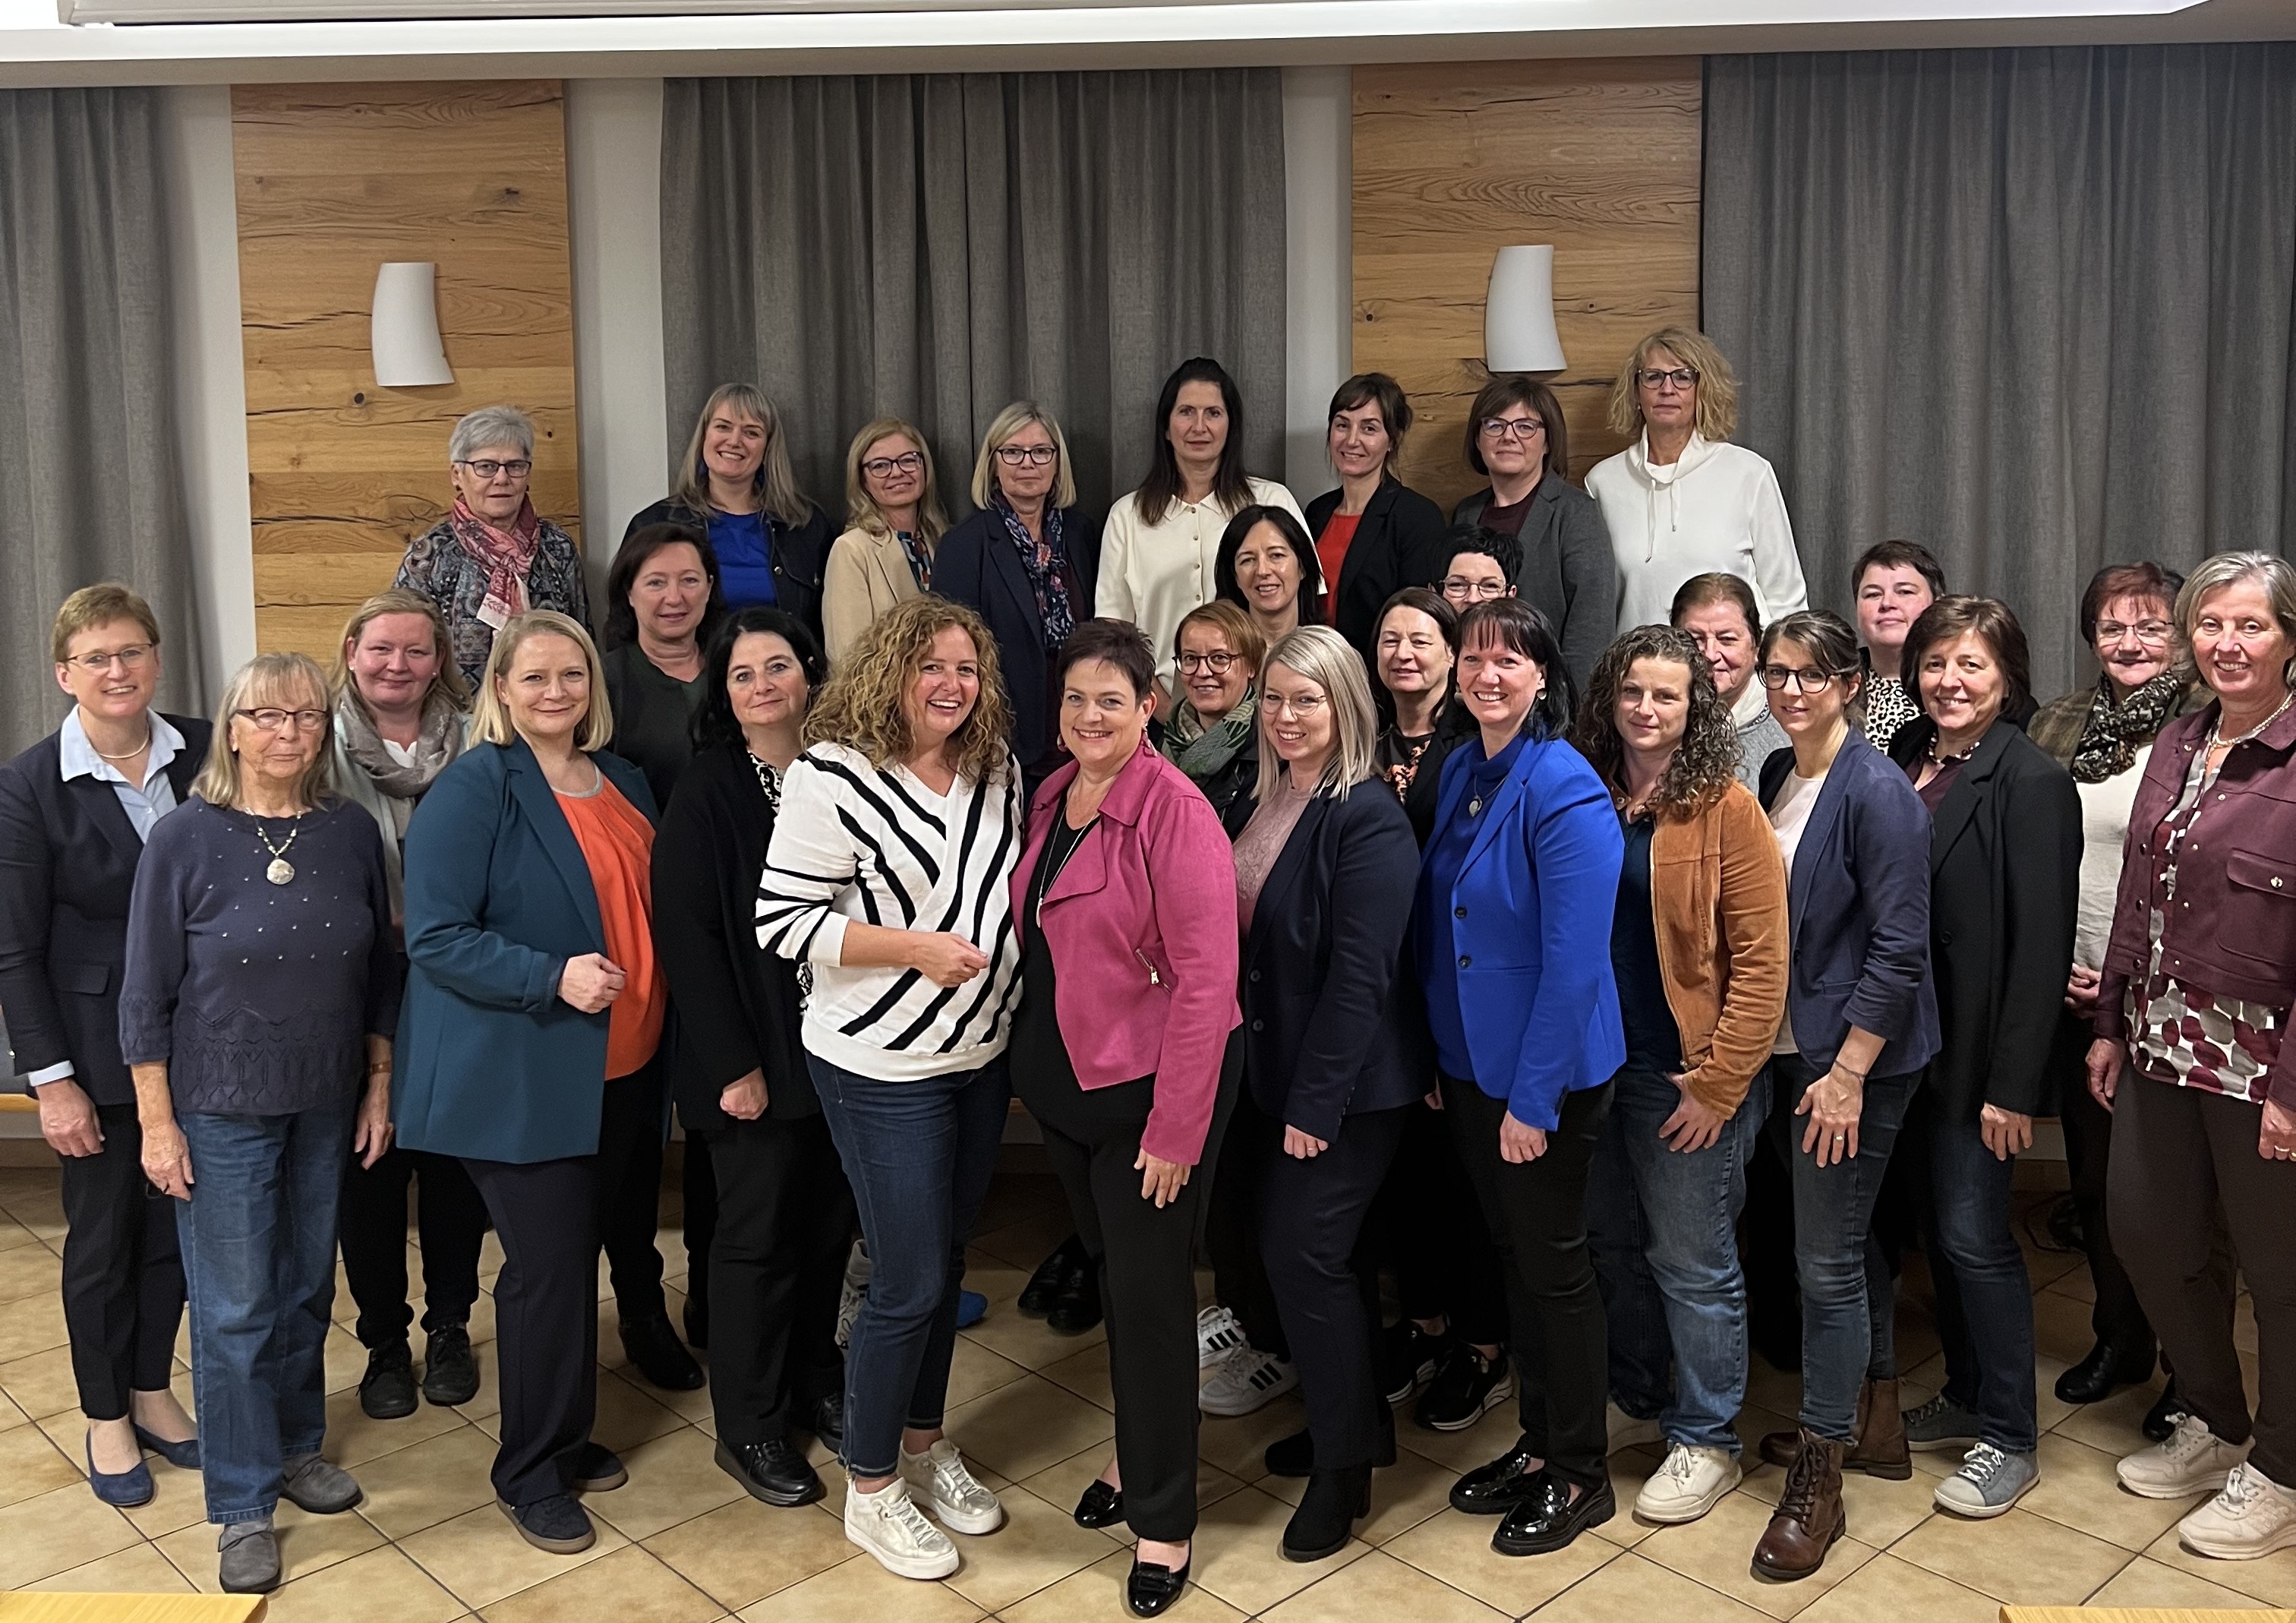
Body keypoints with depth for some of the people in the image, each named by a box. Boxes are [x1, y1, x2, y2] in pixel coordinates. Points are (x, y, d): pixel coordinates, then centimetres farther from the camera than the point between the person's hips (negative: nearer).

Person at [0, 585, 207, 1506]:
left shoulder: (203, 752, -5)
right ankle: (106, 1419, 30)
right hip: (96, 1048, -3)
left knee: (173, 1224, 15)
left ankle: (152, 1393, 35)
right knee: (101, 1238, 11)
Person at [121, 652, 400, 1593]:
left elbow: (380, 973, 7)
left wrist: (380, 1085, 6)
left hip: (326, 1106, 3)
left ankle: (297, 1448, 36)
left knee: (307, 1289, 16)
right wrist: (157, 1123, -8)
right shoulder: (186, 838, -11)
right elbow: (145, 994, -8)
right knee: (234, 1310, 3)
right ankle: (243, 1507, 17)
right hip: (221, 1112, -3)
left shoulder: (351, 833, -2)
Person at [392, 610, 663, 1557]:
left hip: (616, 1074, 7)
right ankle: (531, 1472, 15)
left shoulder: (624, 784, 10)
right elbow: (435, 936, -17)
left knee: (578, 1255, 16)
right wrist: (553, 976, -26)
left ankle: (566, 1438, 32)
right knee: (548, 1265, -2)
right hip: (516, 1078, -6)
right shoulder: (472, 789, -12)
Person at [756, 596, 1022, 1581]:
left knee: (946, 1262, 18)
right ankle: (870, 1492, 21)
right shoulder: (832, 777, -16)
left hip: (982, 1056, 6)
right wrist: (915, 948, -23)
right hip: (883, 1070, -6)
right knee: (909, 1284, 1)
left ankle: (924, 1445, 38)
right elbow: (781, 920, -17)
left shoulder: (997, 770, 3)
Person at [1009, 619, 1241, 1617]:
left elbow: (1205, 979, -20)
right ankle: (1140, 1454, 39)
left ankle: (1162, 1520, 18)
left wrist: (1175, 1128, -20)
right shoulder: (1050, 800, 4)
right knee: (1108, 1271, 19)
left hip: (1150, 1084, -7)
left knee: (1149, 1290, 2)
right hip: (1064, 1082, 7)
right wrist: (1034, 1064, 8)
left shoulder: (1175, 814, -18)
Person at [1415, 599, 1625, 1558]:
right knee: (1513, 1255, 18)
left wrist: (1532, 1098, -20)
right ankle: (1537, 1442, 35)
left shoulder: (1567, 794, -19)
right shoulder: (1459, 771, 5)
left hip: (1548, 1076, -7)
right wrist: (1437, 1057, 10)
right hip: (1470, 1064, 7)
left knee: (1553, 1265, 6)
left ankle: (1580, 1476, 23)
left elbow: (1573, 964, -21)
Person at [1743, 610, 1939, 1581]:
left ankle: (1819, 1482, 10)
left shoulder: (1877, 791, -16)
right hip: (1792, 1050, 8)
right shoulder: (1776, 776, 7)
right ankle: (1873, 1424, 35)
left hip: (1855, 1059, -8)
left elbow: (1899, 947, -18)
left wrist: (1848, 1072, -19)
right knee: (1847, 1242, 19)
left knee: (1828, 1260, -2)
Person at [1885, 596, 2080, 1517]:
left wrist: (2014, 1085, -18)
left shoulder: (2032, 783, -13)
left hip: (1980, 1052, -6)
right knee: (1938, 1226, 16)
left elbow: (2042, 944, -16)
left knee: (1974, 1234, -1)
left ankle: (2009, 1439, 13)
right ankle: (1965, 1397, 32)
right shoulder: (1902, 760, 6)